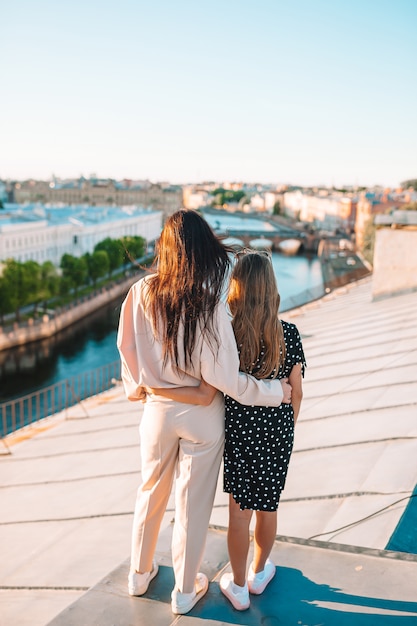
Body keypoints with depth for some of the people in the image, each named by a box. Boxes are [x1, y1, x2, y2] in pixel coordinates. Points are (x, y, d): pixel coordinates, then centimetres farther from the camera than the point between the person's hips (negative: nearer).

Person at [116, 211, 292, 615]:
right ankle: (185, 591, 34)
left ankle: (140, 574, 44)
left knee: (151, 493, 25)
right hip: (201, 416, -3)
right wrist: (278, 391, -10)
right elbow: (222, 377, -22)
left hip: (157, 410, 3)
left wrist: (136, 387, 18)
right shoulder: (207, 306, -24)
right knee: (193, 503, 15)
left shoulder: (141, 294, -14)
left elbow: (126, 349, -1)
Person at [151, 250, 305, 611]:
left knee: (239, 510, 14)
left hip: (239, 431, -2)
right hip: (277, 431, 2)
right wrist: (288, 431, 13)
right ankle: (259, 573, 43)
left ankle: (239, 587, 31)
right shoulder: (289, 334, -11)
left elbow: (204, 396, -23)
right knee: (268, 506, 20)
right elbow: (296, 393, -4)